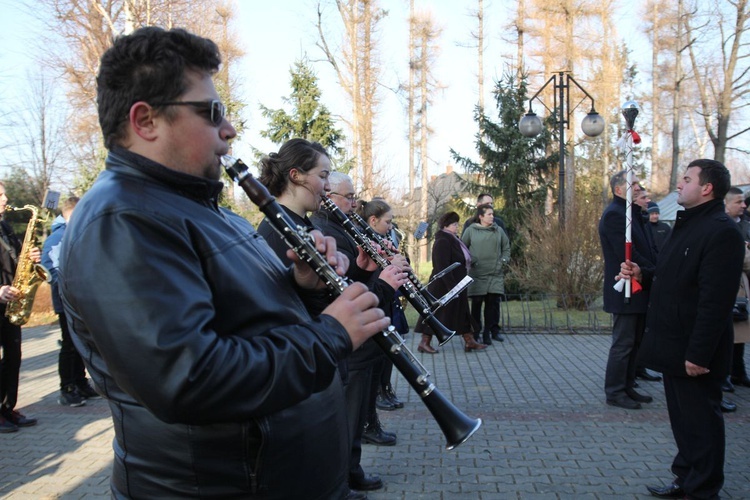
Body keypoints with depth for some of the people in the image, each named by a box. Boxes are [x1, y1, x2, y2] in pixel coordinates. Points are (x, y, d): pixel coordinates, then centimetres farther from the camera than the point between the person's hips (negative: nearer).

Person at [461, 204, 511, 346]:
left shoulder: (498, 230, 9)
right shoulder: (471, 230, 1)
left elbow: (506, 247, 17)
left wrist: (504, 260, 3)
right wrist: (469, 260, -5)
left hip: (496, 274, 2)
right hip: (477, 274, -2)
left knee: (494, 302, 1)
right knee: (476, 303, 0)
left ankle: (493, 330, 13)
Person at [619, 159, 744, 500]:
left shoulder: (721, 232, -19)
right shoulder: (686, 225, 14)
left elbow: (715, 300, -24)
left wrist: (698, 353, -25)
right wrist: (643, 275, 4)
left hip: (694, 353, -10)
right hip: (674, 346, 10)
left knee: (700, 421, 4)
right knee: (682, 418, 19)